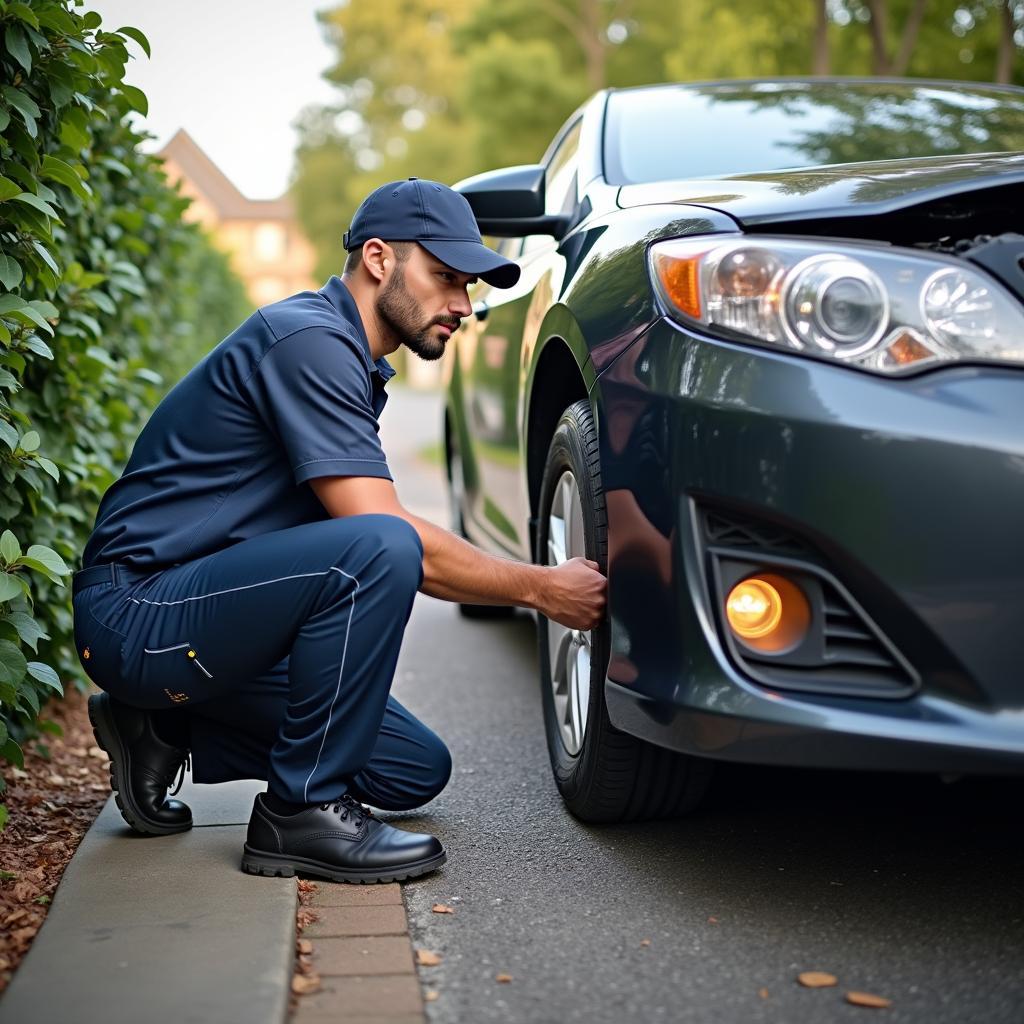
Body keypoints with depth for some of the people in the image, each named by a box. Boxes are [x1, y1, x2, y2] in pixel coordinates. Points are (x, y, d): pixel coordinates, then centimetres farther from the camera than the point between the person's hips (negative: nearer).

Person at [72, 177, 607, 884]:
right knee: (379, 551, -32)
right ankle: (302, 812, -18)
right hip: (141, 615, -10)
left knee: (417, 770, 6)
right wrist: (541, 588, -15)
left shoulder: (351, 361, 15)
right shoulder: (307, 339, -17)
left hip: (211, 615, 10)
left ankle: (169, 730, 13)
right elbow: (387, 535, -23)